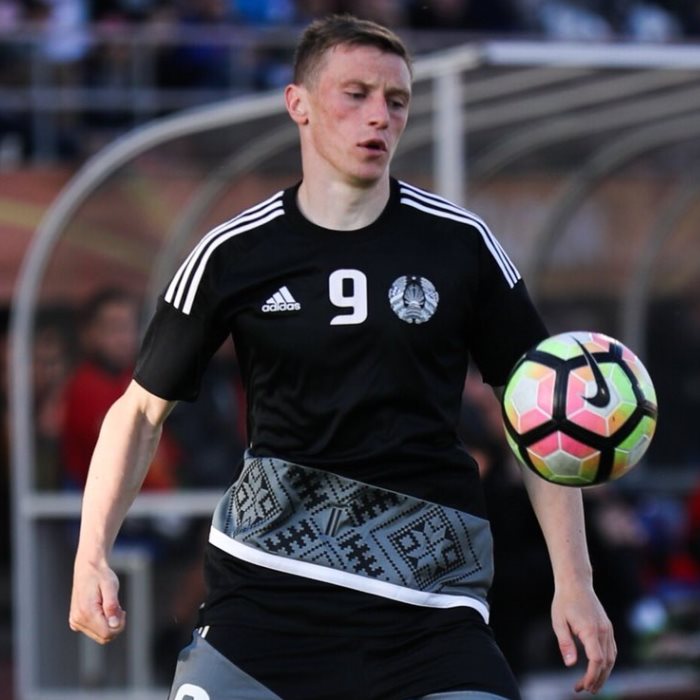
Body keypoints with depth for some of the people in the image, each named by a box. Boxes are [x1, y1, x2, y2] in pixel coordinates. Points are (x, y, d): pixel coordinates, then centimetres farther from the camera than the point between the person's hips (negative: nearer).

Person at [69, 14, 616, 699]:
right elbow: (142, 408, 9)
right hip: (261, 583, 0)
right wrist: (91, 557, -4)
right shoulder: (232, 255, 2)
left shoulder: (460, 243, 2)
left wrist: (573, 580, -1)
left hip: (426, 594, 0)